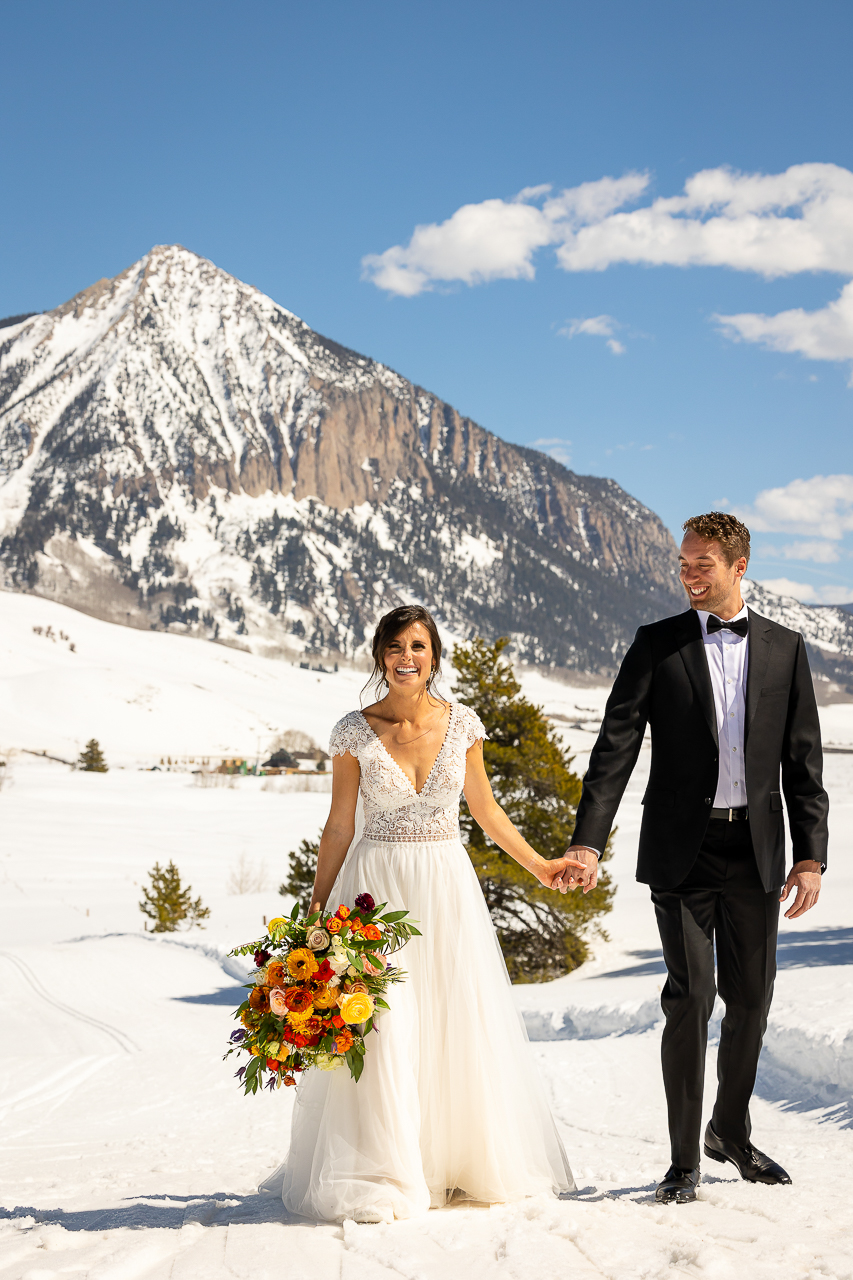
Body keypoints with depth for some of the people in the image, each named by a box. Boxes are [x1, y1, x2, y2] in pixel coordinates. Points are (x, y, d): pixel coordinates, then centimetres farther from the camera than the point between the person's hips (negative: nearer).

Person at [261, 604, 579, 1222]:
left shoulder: (462, 723, 1)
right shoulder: (354, 732, -5)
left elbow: (485, 809, 13)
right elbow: (339, 828, 2)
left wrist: (538, 864, 14)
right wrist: (316, 909, 2)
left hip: (447, 886, 2)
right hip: (377, 885, -2)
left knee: (460, 1025, 6)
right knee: (379, 1030, -5)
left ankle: (459, 1163, 23)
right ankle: (381, 1175, 7)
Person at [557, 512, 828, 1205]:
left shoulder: (785, 648, 6)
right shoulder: (656, 644, 1)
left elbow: (803, 762, 6)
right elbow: (616, 746, -5)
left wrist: (811, 856, 0)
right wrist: (588, 842, -15)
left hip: (755, 849, 2)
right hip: (682, 849, -2)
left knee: (752, 1000, 9)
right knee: (691, 997, -6)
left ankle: (731, 1132, 31)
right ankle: (685, 1159, 6)